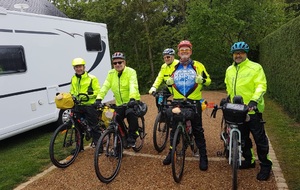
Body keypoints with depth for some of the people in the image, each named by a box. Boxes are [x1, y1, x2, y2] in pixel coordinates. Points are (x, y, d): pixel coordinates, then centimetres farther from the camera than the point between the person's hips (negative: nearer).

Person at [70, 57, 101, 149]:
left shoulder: (91, 78, -6)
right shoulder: (73, 79, 13)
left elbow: (98, 91, -7)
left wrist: (88, 95, -21)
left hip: (89, 105, -6)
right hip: (78, 105, 6)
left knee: (94, 126, 1)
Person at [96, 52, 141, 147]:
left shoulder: (130, 71, -12)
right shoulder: (111, 73, 0)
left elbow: (133, 86, -26)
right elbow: (105, 86, -10)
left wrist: (132, 99, -43)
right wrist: (99, 98, -24)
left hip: (131, 102, -4)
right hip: (120, 103, 4)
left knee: (131, 114, -30)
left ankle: (131, 138, -11)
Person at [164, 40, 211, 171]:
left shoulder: (198, 66, 1)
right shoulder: (174, 67, 10)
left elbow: (208, 80, 5)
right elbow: (169, 82, 20)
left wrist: (202, 80, -17)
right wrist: (168, 82, -3)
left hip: (194, 102, -2)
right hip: (177, 101, 3)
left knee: (198, 130, 3)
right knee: (174, 129, 9)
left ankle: (203, 156, 14)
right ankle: (171, 153, 24)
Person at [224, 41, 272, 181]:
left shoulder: (255, 67, -8)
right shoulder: (229, 70, 12)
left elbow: (261, 85, -15)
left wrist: (254, 100, -27)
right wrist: (229, 97, 19)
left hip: (252, 110, -6)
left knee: (259, 138, 2)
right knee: (243, 138, 15)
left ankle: (266, 165, 17)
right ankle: (249, 160, 32)